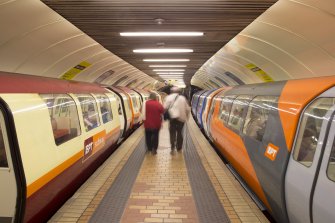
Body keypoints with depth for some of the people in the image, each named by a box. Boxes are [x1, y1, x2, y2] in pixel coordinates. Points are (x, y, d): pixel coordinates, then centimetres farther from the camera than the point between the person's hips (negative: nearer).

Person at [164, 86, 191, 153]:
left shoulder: (169, 97, 1)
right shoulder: (183, 98, 12)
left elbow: (165, 107, -11)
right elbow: (188, 109, 9)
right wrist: (186, 117, 21)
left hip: (173, 117, -3)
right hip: (181, 118, 3)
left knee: (172, 133, 5)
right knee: (179, 133, 15)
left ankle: (172, 148, -7)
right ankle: (179, 148, 21)